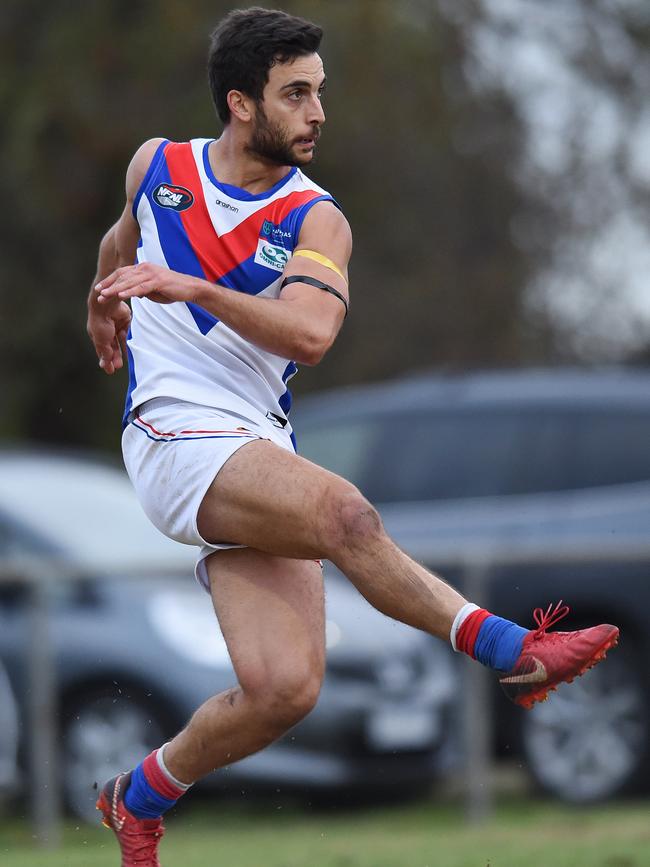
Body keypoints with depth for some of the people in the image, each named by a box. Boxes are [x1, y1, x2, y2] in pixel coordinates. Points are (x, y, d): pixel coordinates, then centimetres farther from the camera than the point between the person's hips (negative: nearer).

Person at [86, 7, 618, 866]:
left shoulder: (315, 221, 1)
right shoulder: (158, 165, 6)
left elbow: (309, 332, -20)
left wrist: (193, 288, -29)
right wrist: (103, 303, 50)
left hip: (258, 456, 2)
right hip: (174, 437, -2)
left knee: (284, 688, -12)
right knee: (343, 510, -31)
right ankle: (510, 649, -30)